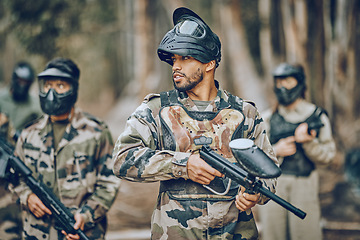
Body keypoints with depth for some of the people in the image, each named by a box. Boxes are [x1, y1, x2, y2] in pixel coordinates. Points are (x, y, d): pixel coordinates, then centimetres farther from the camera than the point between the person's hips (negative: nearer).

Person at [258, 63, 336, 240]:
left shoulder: (317, 116, 6)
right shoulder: (268, 118, 9)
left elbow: (327, 156, 3)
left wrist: (308, 142, -14)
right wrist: (276, 151, -9)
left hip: (304, 186, -2)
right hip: (272, 185, 2)